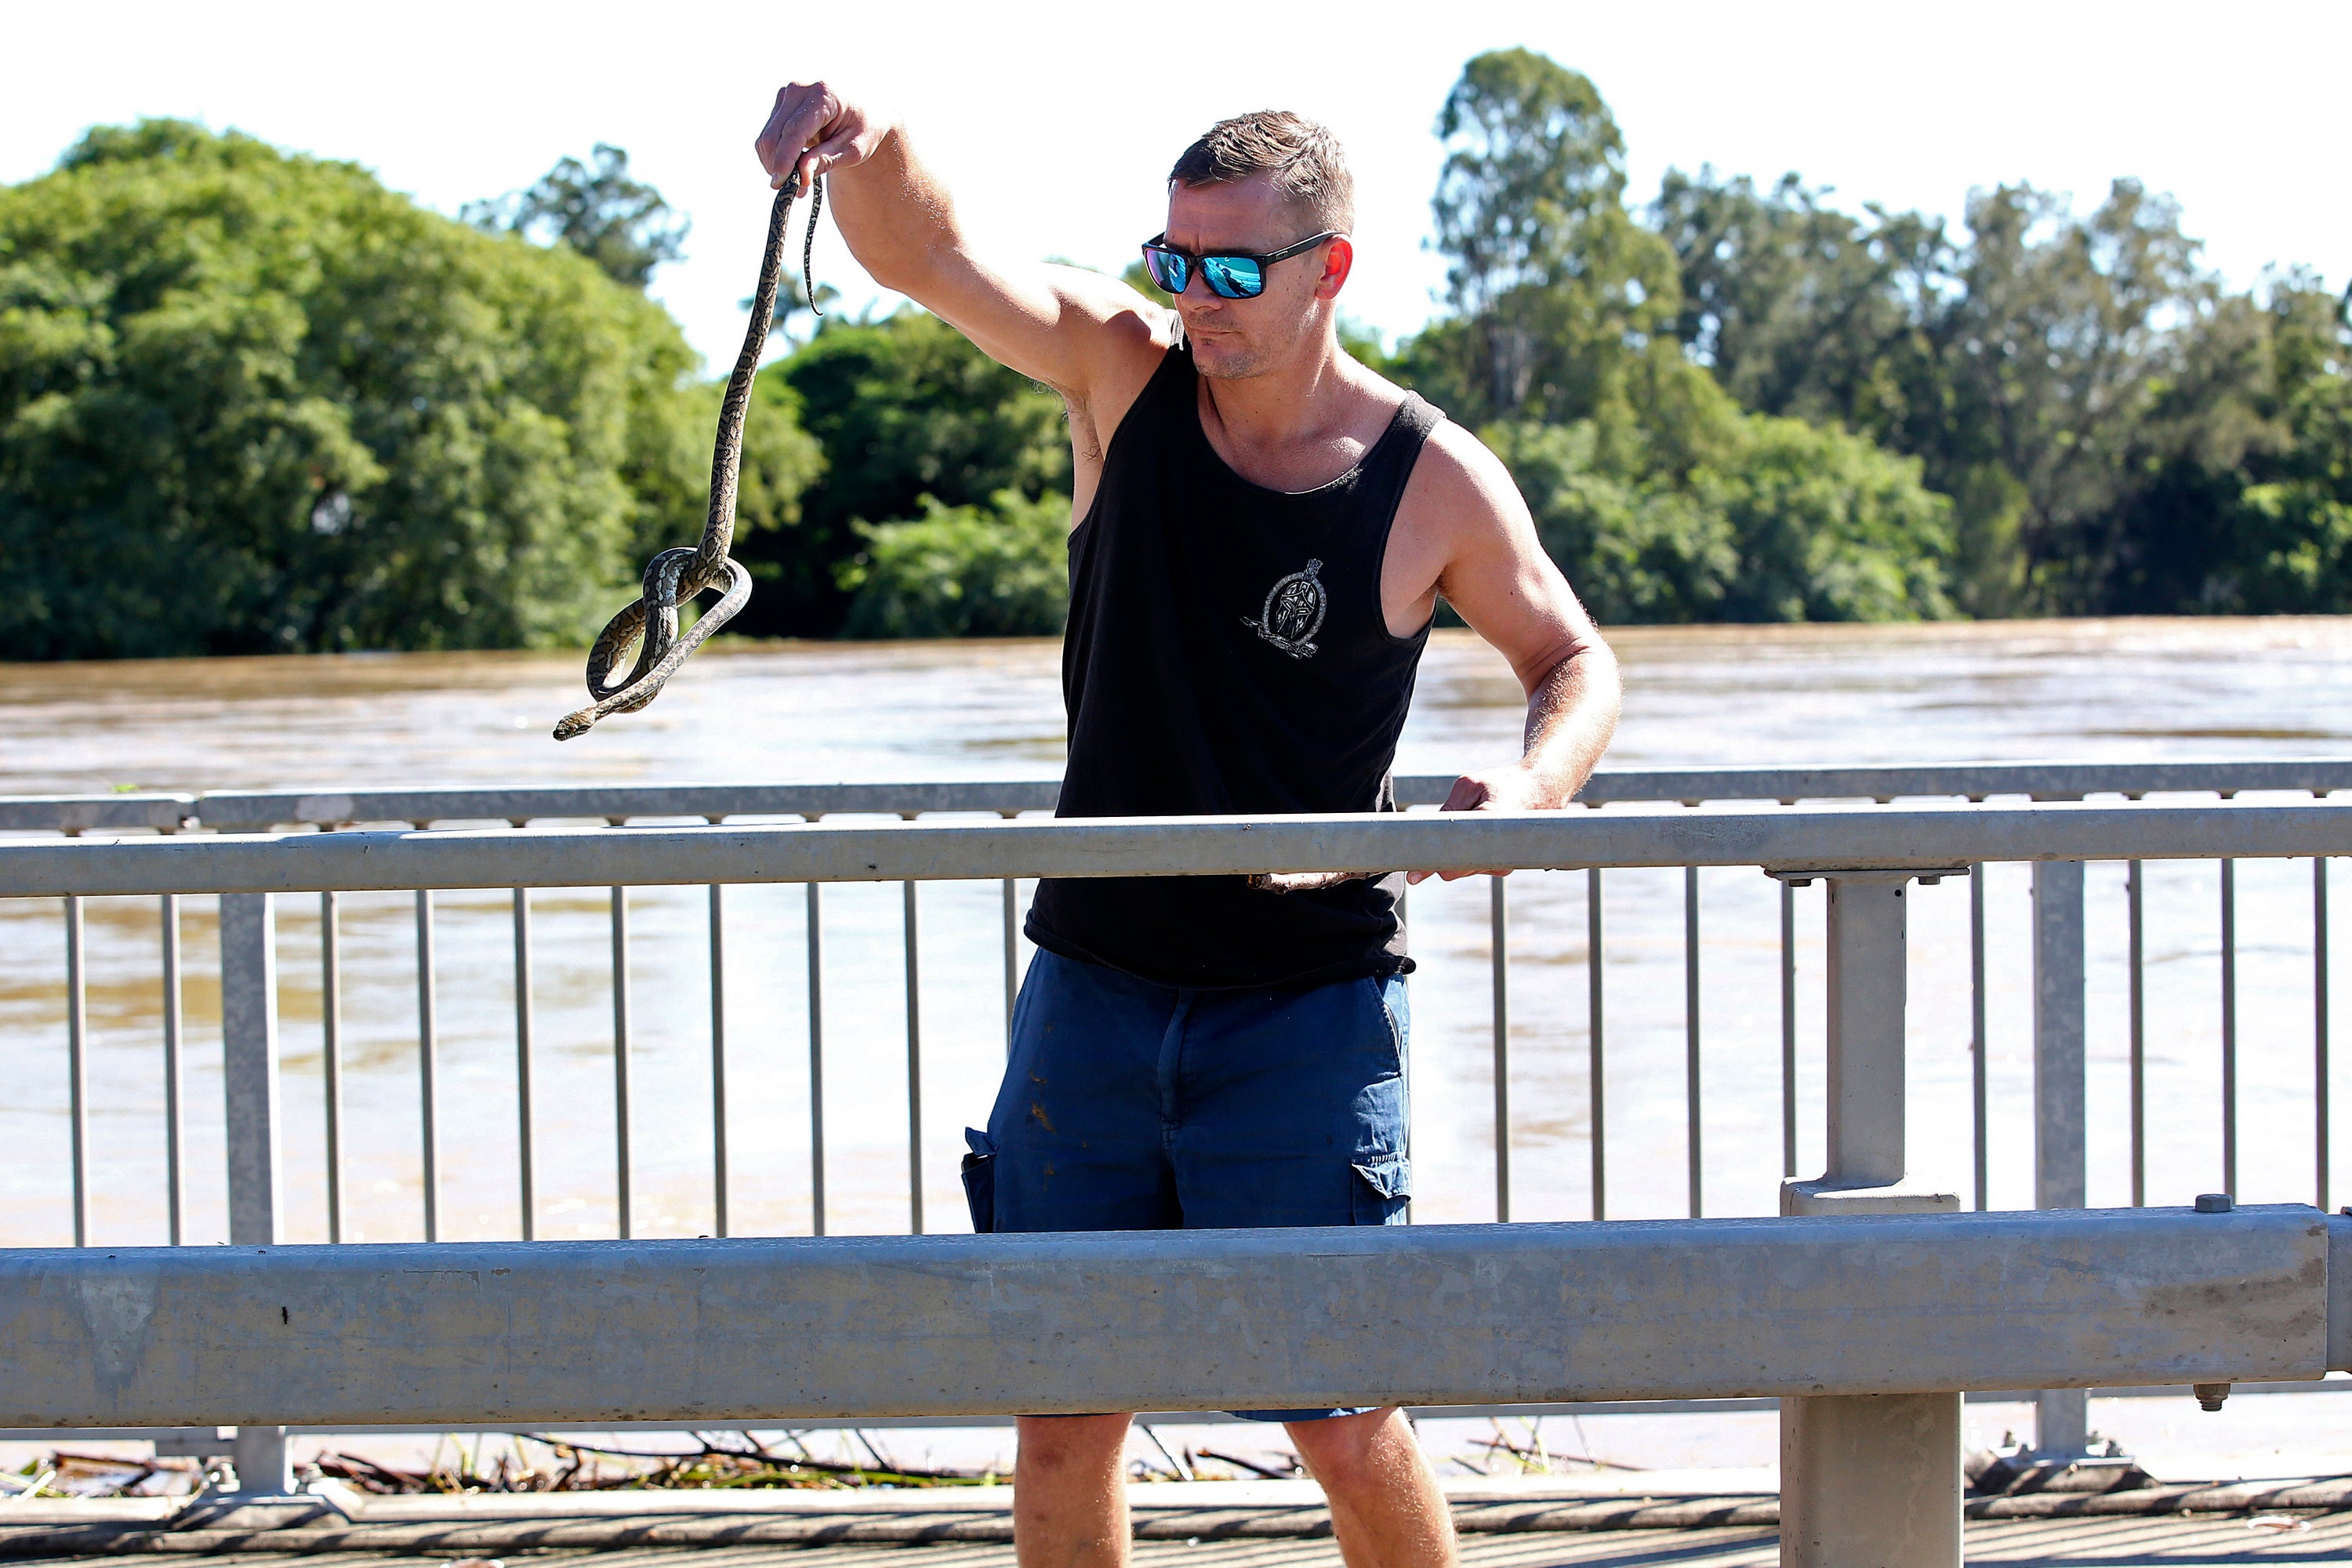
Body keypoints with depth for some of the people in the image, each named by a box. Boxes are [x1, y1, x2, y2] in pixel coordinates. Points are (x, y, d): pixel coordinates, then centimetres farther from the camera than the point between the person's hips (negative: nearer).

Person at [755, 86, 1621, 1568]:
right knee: (1063, 1404, 5)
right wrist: (869, 145, -35)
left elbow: (1575, 662, 7)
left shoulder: (1435, 482, -7)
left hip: (1306, 1005, -3)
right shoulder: (1126, 372, -1)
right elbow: (924, 253, -13)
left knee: (1341, 1417, -2)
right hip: (1095, 979, 3)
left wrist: (1531, 787, -14)